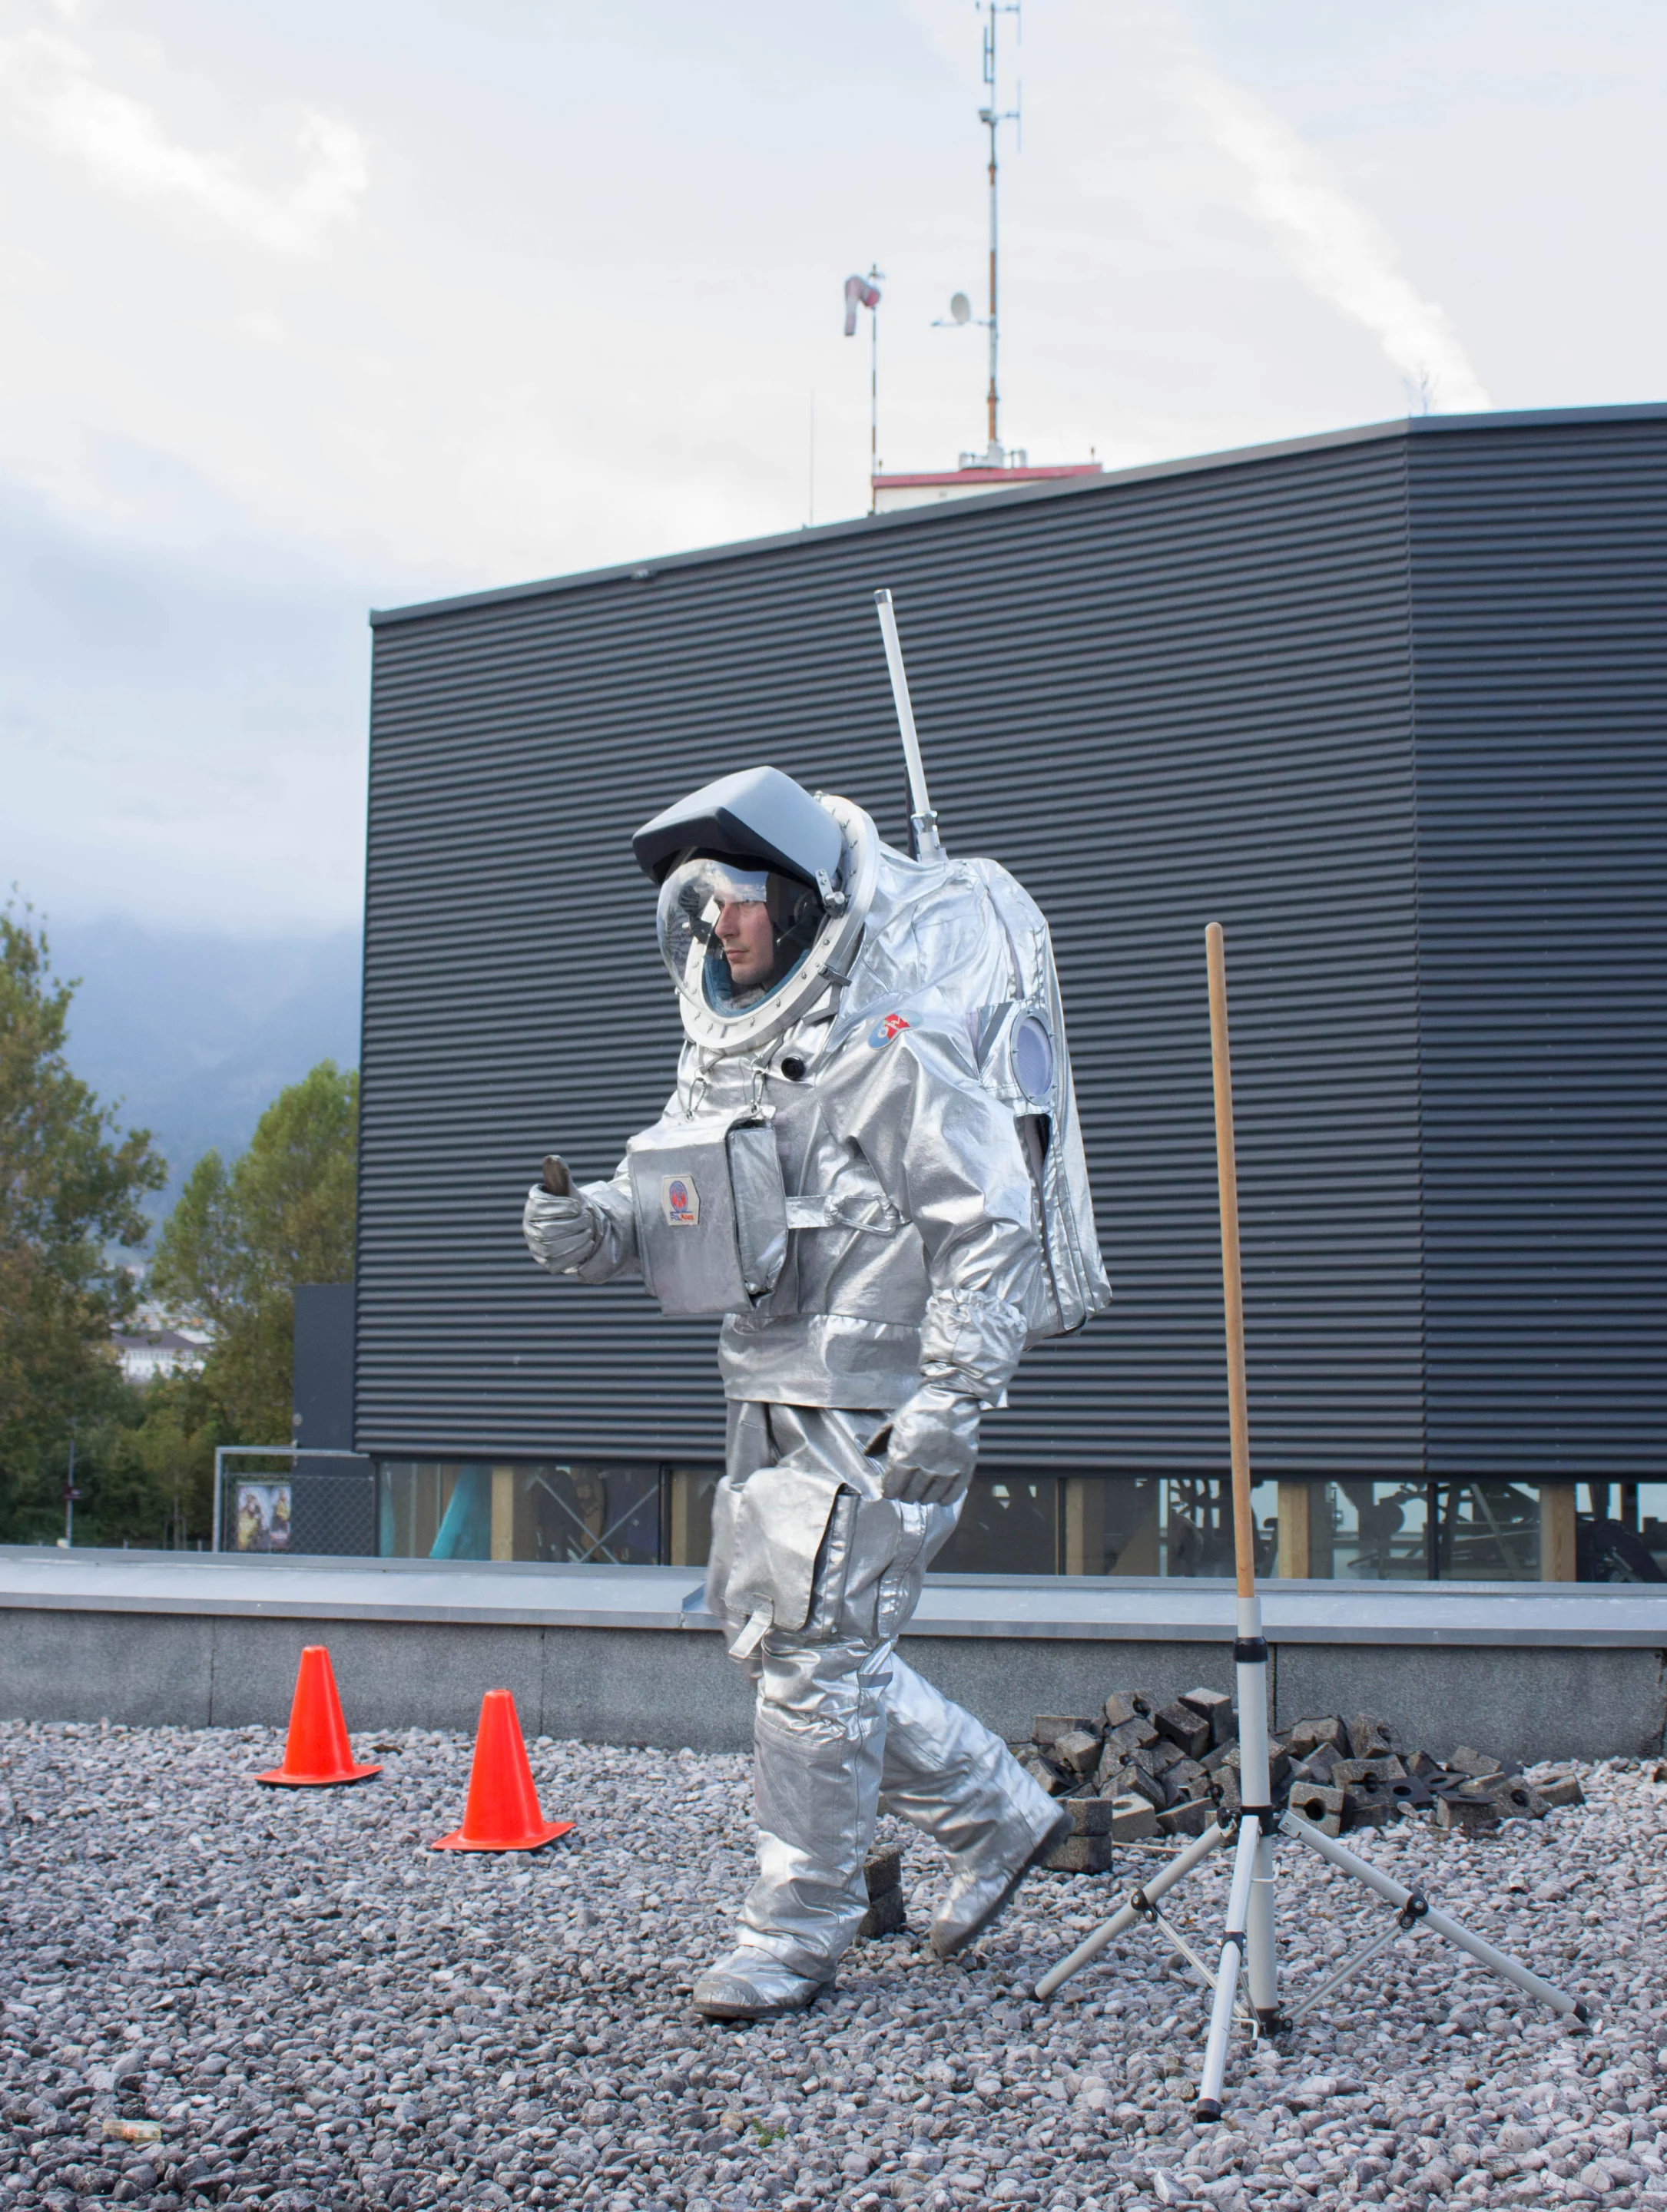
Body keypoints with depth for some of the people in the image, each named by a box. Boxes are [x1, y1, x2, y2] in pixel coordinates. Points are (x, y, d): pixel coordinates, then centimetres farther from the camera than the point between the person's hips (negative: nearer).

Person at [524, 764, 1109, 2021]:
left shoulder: (893, 1045, -16)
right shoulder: (731, 1049, 12)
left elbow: (991, 1223, -19)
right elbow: (681, 1208, 17)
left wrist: (953, 1403, -23)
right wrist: (594, 1227, -5)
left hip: (878, 1413, -9)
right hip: (779, 1399, 10)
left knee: (818, 1657, -4)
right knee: (775, 1635, 14)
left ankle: (797, 1934, 11)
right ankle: (999, 1817, 29)